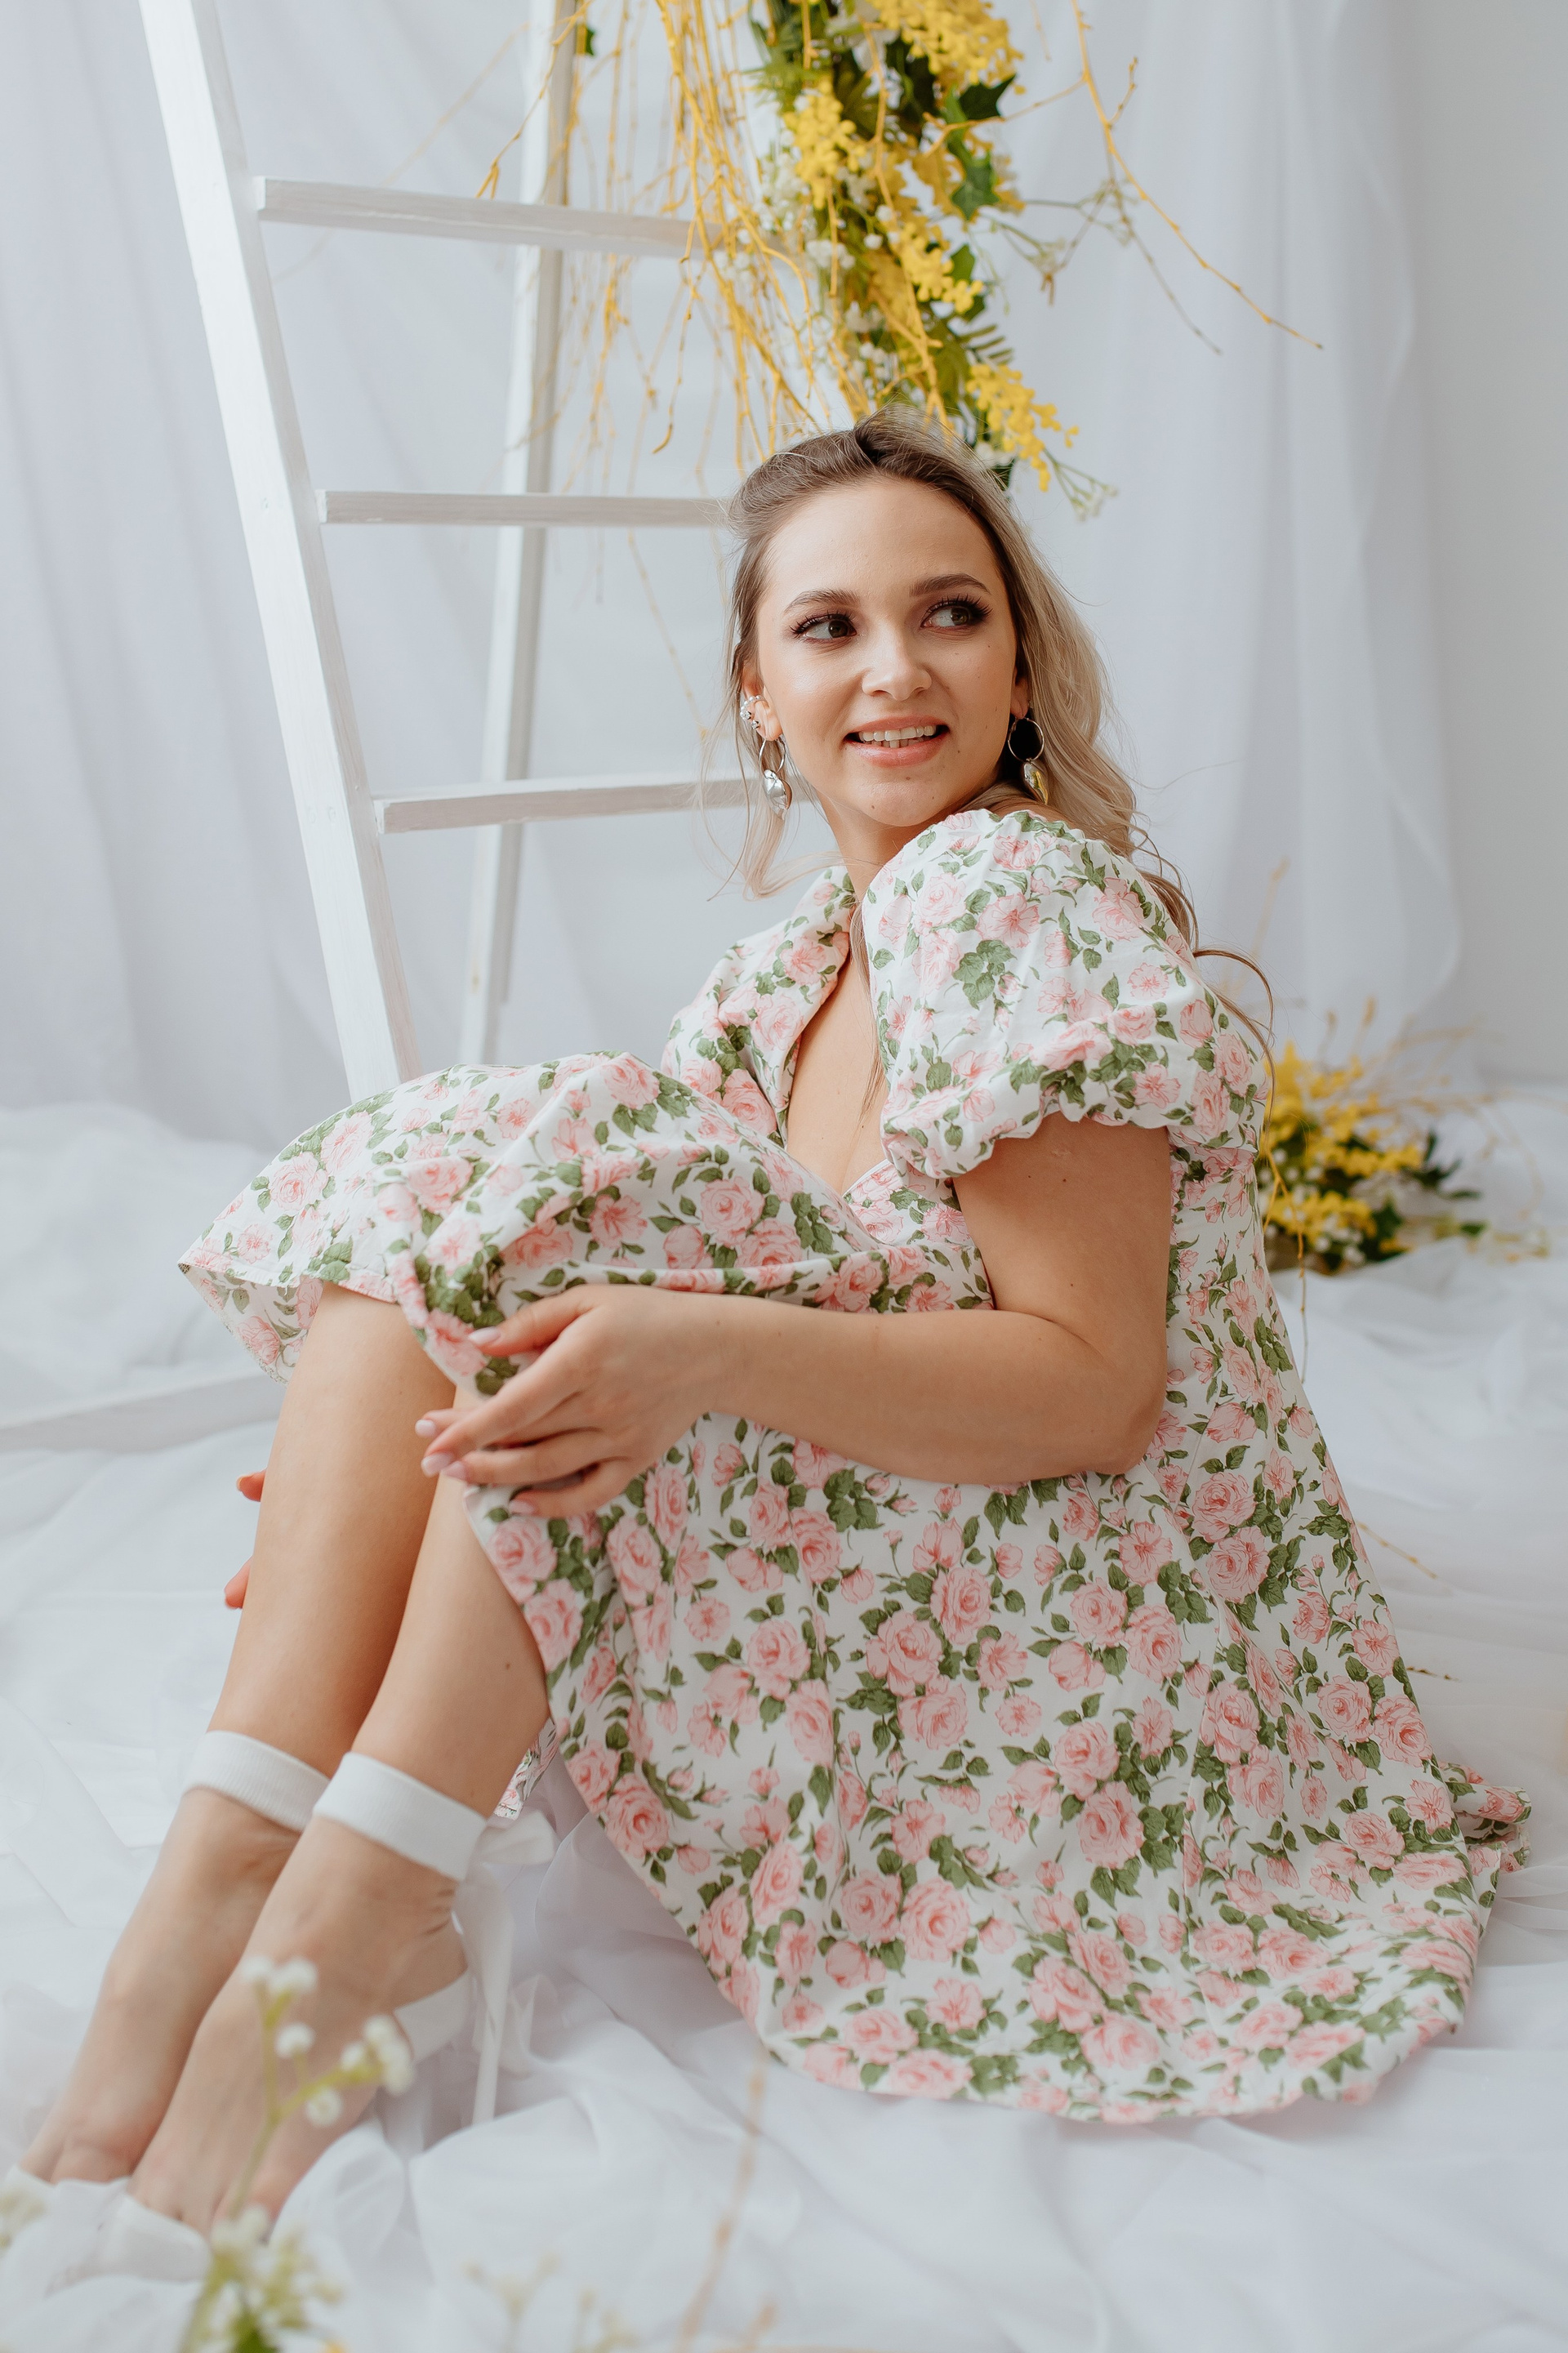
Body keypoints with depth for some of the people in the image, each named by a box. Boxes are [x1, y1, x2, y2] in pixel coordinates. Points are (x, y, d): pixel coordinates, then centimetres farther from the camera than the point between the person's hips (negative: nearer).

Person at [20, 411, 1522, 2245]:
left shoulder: (1013, 896, -15)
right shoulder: (811, 956, 11)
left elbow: (1096, 1385, -21)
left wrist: (699, 1351, -34)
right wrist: (375, 1493, -4)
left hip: (1111, 1601, -8)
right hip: (899, 1590, 8)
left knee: (553, 1203, -21)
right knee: (427, 1182, -6)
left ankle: (359, 1896, -24)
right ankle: (229, 1861, -19)